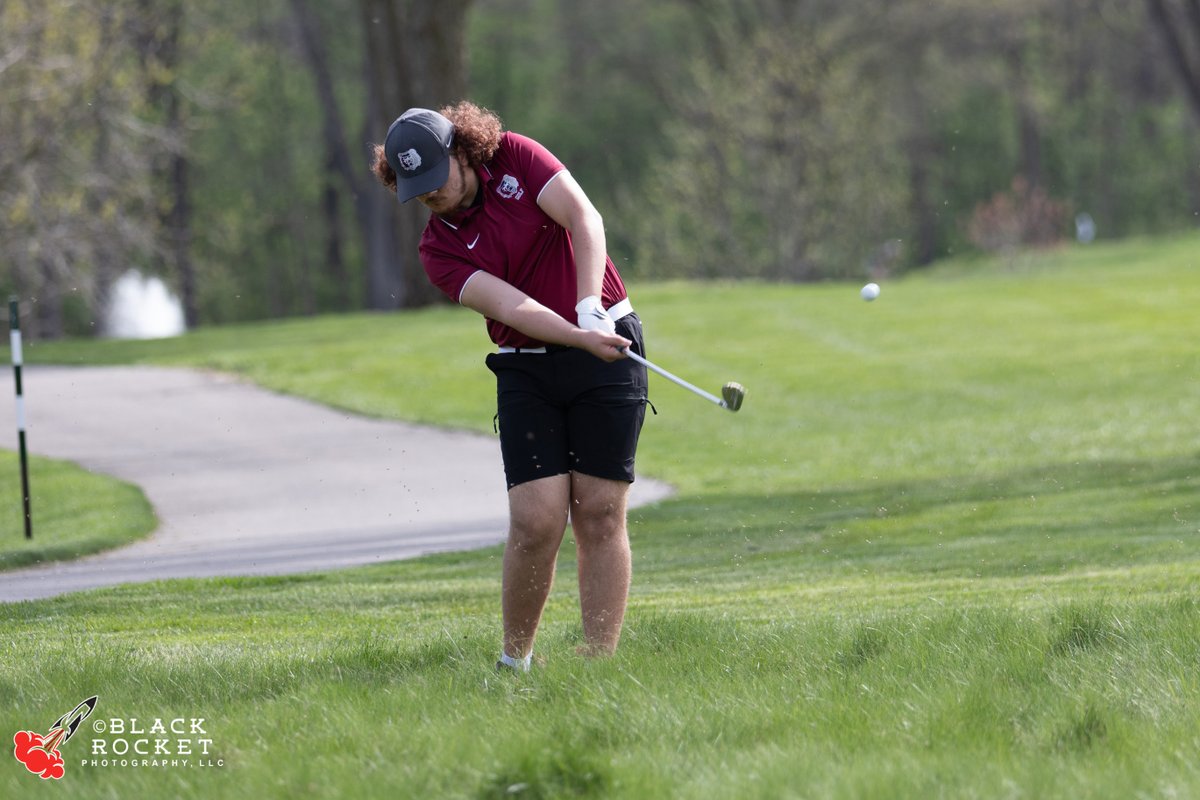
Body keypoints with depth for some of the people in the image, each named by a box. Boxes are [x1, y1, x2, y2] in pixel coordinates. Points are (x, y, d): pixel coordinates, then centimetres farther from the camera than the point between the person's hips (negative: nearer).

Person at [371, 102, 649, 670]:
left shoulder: (515, 158, -1)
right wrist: (582, 337, -33)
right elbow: (509, 306, -18)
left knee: (600, 514, -5)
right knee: (536, 521, -12)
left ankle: (600, 663, -3)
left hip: (610, 347, 0)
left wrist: (589, 305, -26)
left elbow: (583, 218, -12)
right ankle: (514, 661, 4)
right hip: (527, 371, 0)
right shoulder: (438, 250, -4)